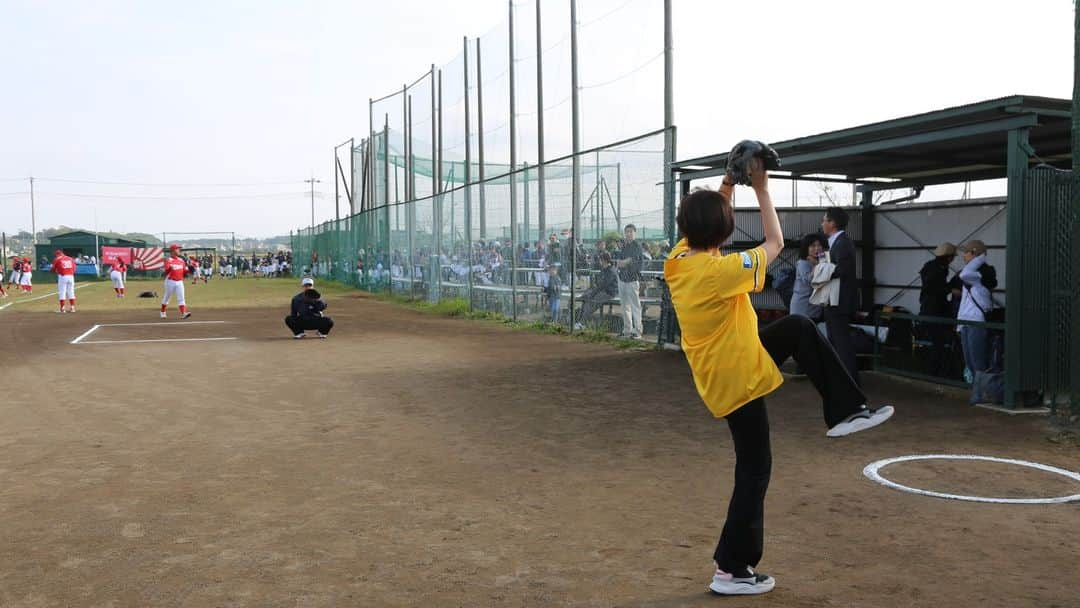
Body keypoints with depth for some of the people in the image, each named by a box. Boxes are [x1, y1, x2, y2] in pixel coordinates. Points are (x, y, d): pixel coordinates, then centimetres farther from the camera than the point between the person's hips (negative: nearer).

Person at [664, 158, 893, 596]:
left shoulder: (678, 259, -5)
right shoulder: (721, 271, -26)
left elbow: (701, 219, 16)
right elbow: (775, 243, -13)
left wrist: (728, 186, 10)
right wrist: (761, 189, -7)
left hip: (725, 365, 9)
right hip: (736, 379, -9)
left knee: (800, 327, 15)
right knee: (753, 471, 4)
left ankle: (845, 411, 18)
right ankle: (732, 570, 13)